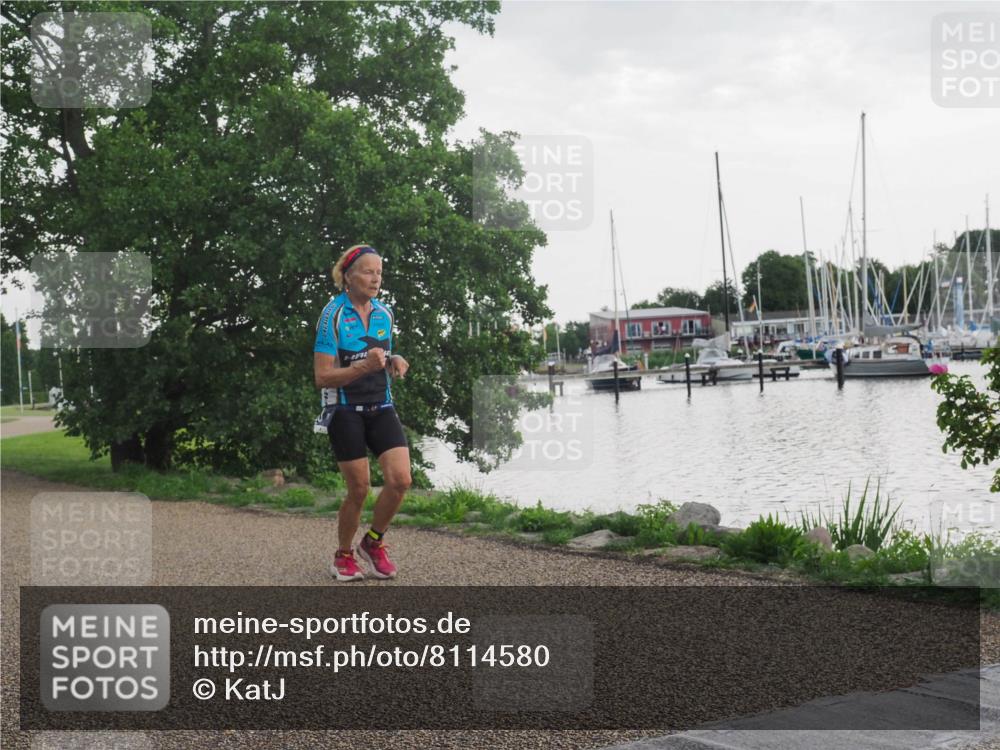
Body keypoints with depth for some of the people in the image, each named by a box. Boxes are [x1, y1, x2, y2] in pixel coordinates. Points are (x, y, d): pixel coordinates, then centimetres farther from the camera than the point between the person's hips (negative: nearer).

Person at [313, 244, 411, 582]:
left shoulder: (384, 313, 7)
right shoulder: (333, 315, -11)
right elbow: (322, 377, -14)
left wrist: (394, 362, -2)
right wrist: (364, 367, -27)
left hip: (380, 408, 5)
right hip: (345, 411, -5)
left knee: (400, 479, -11)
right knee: (359, 489, -3)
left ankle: (373, 543, 13)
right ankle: (343, 556, 21)